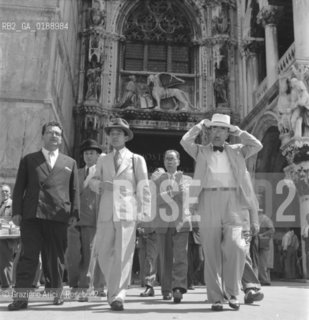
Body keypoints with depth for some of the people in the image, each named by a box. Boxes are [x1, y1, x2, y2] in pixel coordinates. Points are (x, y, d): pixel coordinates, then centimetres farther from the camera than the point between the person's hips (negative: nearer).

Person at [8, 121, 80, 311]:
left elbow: (75, 191, 12)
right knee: (29, 255, -4)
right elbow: (19, 187, 9)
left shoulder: (70, 163, 15)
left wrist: (74, 214, 2)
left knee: (56, 257, 7)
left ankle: (58, 293, 23)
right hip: (32, 215, 0)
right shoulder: (29, 160, 14)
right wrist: (17, 212, -1)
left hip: (58, 216, 1)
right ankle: (21, 297, -1)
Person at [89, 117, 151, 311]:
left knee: (123, 255, -6)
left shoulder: (137, 160, 7)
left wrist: (145, 215, -3)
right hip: (106, 212, 3)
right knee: (103, 253, 5)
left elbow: (144, 188, 4)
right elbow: (93, 181, 21)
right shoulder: (103, 160, 16)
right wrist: (100, 185, -4)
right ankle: (115, 285, 29)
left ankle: (117, 296, 3)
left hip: (127, 212, -3)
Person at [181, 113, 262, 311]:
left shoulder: (236, 151, 17)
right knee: (212, 253, 2)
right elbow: (185, 142, -4)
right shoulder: (201, 152, 13)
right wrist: (200, 125, 9)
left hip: (232, 202, 0)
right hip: (209, 203, 0)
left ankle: (233, 293, 3)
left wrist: (237, 131, 11)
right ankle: (216, 298, 12)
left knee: (235, 246, -15)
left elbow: (257, 145, 3)